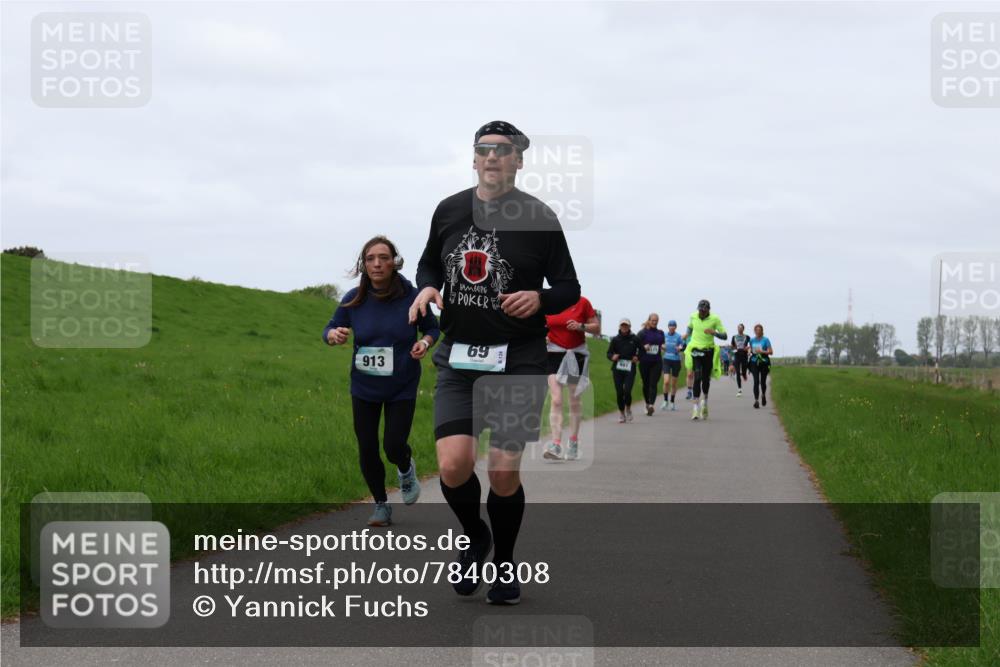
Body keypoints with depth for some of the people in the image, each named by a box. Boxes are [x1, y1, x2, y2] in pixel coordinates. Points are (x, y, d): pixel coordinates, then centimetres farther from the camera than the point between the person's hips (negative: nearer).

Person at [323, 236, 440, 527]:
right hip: (364, 387, 2)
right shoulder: (353, 300, -10)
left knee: (394, 445, -10)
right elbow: (330, 330, 1)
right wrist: (333, 335, -23)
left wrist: (425, 342, -19)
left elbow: (432, 327, 3)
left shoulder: (411, 296, -13)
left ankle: (406, 470, 28)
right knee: (367, 449, 4)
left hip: (402, 386, -2)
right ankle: (381, 506, 24)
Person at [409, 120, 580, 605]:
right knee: (453, 466, -12)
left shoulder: (538, 218, -3)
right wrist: (427, 288, 0)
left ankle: (505, 564, 21)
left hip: (519, 360, -2)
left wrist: (539, 299, -19)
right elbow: (430, 262, 23)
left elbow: (569, 289, 3)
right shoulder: (449, 211, 6)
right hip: (459, 356, 2)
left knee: (504, 473, -4)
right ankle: (474, 537, 20)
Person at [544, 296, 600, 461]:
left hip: (577, 353, 0)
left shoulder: (582, 303, -4)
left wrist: (581, 326, -16)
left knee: (574, 401, 11)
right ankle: (556, 445, -20)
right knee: (556, 400, -13)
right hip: (555, 352, 0)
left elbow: (597, 328, 1)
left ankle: (574, 444, 24)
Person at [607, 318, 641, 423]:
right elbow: (609, 353, 7)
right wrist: (612, 357, -14)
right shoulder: (615, 340, 4)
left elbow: (642, 350, 16)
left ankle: (628, 409, 13)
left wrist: (637, 357, -1)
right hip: (617, 369, 2)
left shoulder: (634, 339, 2)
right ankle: (621, 413, 18)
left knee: (627, 391, -15)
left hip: (630, 369, -1)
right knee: (619, 392, 1)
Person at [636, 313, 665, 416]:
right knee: (646, 384, 10)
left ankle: (651, 405, -21)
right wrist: (644, 347, -23)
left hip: (656, 362, 1)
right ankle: (647, 403, 28)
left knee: (653, 384, -11)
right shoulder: (642, 333, -1)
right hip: (644, 362, -1)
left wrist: (663, 346, -4)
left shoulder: (660, 333, 10)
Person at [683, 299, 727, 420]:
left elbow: (724, 336, -9)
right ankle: (696, 405, -16)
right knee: (697, 377, -15)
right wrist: (688, 337, 11)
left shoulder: (715, 319, -9)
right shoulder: (693, 316, -2)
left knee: (706, 379, 8)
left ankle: (705, 400, 36)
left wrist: (714, 333, -26)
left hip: (709, 351, 0)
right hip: (696, 350, 0)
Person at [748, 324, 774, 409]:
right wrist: (750, 352, 3)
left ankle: (763, 395, 36)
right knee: (756, 381, -10)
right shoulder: (752, 340, 7)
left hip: (764, 363, -1)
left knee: (763, 382, 6)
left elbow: (771, 352, -7)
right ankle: (756, 400, -11)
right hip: (754, 363, 1)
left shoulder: (765, 340, -4)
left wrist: (762, 351, -19)